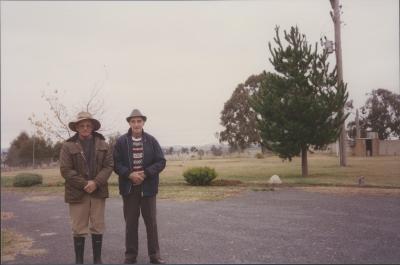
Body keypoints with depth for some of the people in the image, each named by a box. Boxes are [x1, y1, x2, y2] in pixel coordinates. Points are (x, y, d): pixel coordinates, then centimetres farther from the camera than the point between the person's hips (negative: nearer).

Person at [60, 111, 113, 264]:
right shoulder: (68, 146, -2)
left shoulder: (102, 144, 6)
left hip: (98, 191, 2)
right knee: (79, 228, 3)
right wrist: (84, 184, -14)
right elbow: (65, 170, -7)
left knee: (97, 227, 8)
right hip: (77, 192, -2)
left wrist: (96, 183, -13)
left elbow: (109, 165, 0)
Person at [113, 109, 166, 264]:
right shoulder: (121, 141, 0)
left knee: (151, 222, 6)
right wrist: (130, 174, -18)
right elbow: (116, 163, -3)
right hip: (129, 188, 0)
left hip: (148, 187, 0)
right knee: (130, 222, 8)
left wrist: (145, 173, -15)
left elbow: (161, 162, -3)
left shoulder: (151, 140, 0)